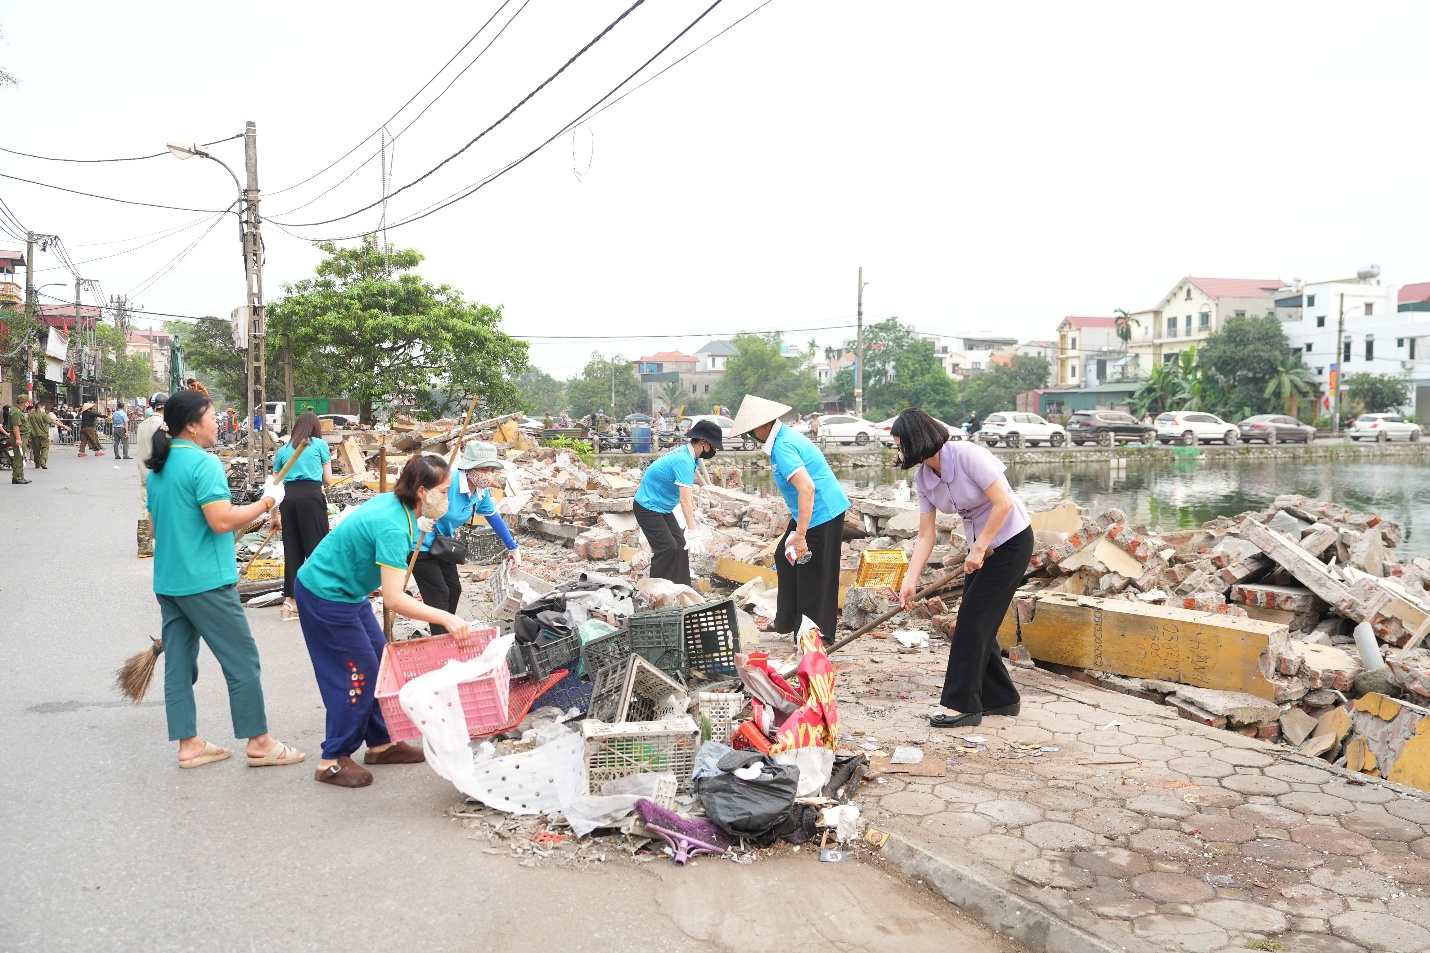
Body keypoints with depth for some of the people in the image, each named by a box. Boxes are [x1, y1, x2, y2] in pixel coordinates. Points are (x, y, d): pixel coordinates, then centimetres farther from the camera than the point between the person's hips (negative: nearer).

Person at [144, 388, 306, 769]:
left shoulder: (158, 468, 12)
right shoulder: (204, 463, -16)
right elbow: (222, 521, -23)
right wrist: (267, 501, -10)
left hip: (168, 580, 9)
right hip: (205, 582, -9)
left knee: (178, 663, 10)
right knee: (242, 661, 0)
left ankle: (188, 745, 16)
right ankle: (259, 743, 7)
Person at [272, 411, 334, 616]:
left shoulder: (283, 449, 22)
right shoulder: (320, 444, 12)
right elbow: (328, 480, 12)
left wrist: (275, 514, 24)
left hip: (287, 497, 4)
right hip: (311, 496, -4)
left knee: (291, 548, 10)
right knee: (317, 546, 0)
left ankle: (291, 596, 12)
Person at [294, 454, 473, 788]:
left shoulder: (393, 503, -2)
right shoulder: (394, 528, -30)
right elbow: (394, 600, -35)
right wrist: (446, 618, -36)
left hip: (344, 591, 10)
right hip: (324, 596, -10)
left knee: (380, 661, 12)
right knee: (357, 672, -5)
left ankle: (381, 743, 22)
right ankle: (333, 761, 5)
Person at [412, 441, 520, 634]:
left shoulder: (481, 492, -4)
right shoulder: (448, 482, -30)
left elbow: (494, 519, 11)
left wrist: (513, 548, 16)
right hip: (420, 545, -9)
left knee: (454, 589, 13)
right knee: (439, 595, -9)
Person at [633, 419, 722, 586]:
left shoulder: (687, 455, 2)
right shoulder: (684, 461, -29)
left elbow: (689, 489, 14)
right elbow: (685, 499, -36)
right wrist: (693, 532, -40)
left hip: (662, 508, 10)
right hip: (648, 508, -10)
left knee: (680, 546, 6)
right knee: (667, 548, -17)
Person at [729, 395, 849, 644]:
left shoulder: (782, 447, -23)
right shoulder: (786, 435, 8)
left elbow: (807, 488, -33)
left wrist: (800, 534, -31)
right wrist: (794, 515, 27)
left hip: (822, 513, -11)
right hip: (810, 512, 11)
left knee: (813, 575, -1)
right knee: (785, 558, 20)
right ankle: (788, 621, 31)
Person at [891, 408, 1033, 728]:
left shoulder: (967, 454, -25)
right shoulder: (922, 477, -3)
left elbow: (1003, 503, -26)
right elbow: (926, 535, -1)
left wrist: (979, 550, -21)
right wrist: (910, 580, -8)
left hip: (1011, 541, -8)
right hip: (981, 545, 8)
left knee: (972, 619, -9)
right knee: (977, 622, 7)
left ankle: (963, 704, -1)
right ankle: (1001, 698, 22)